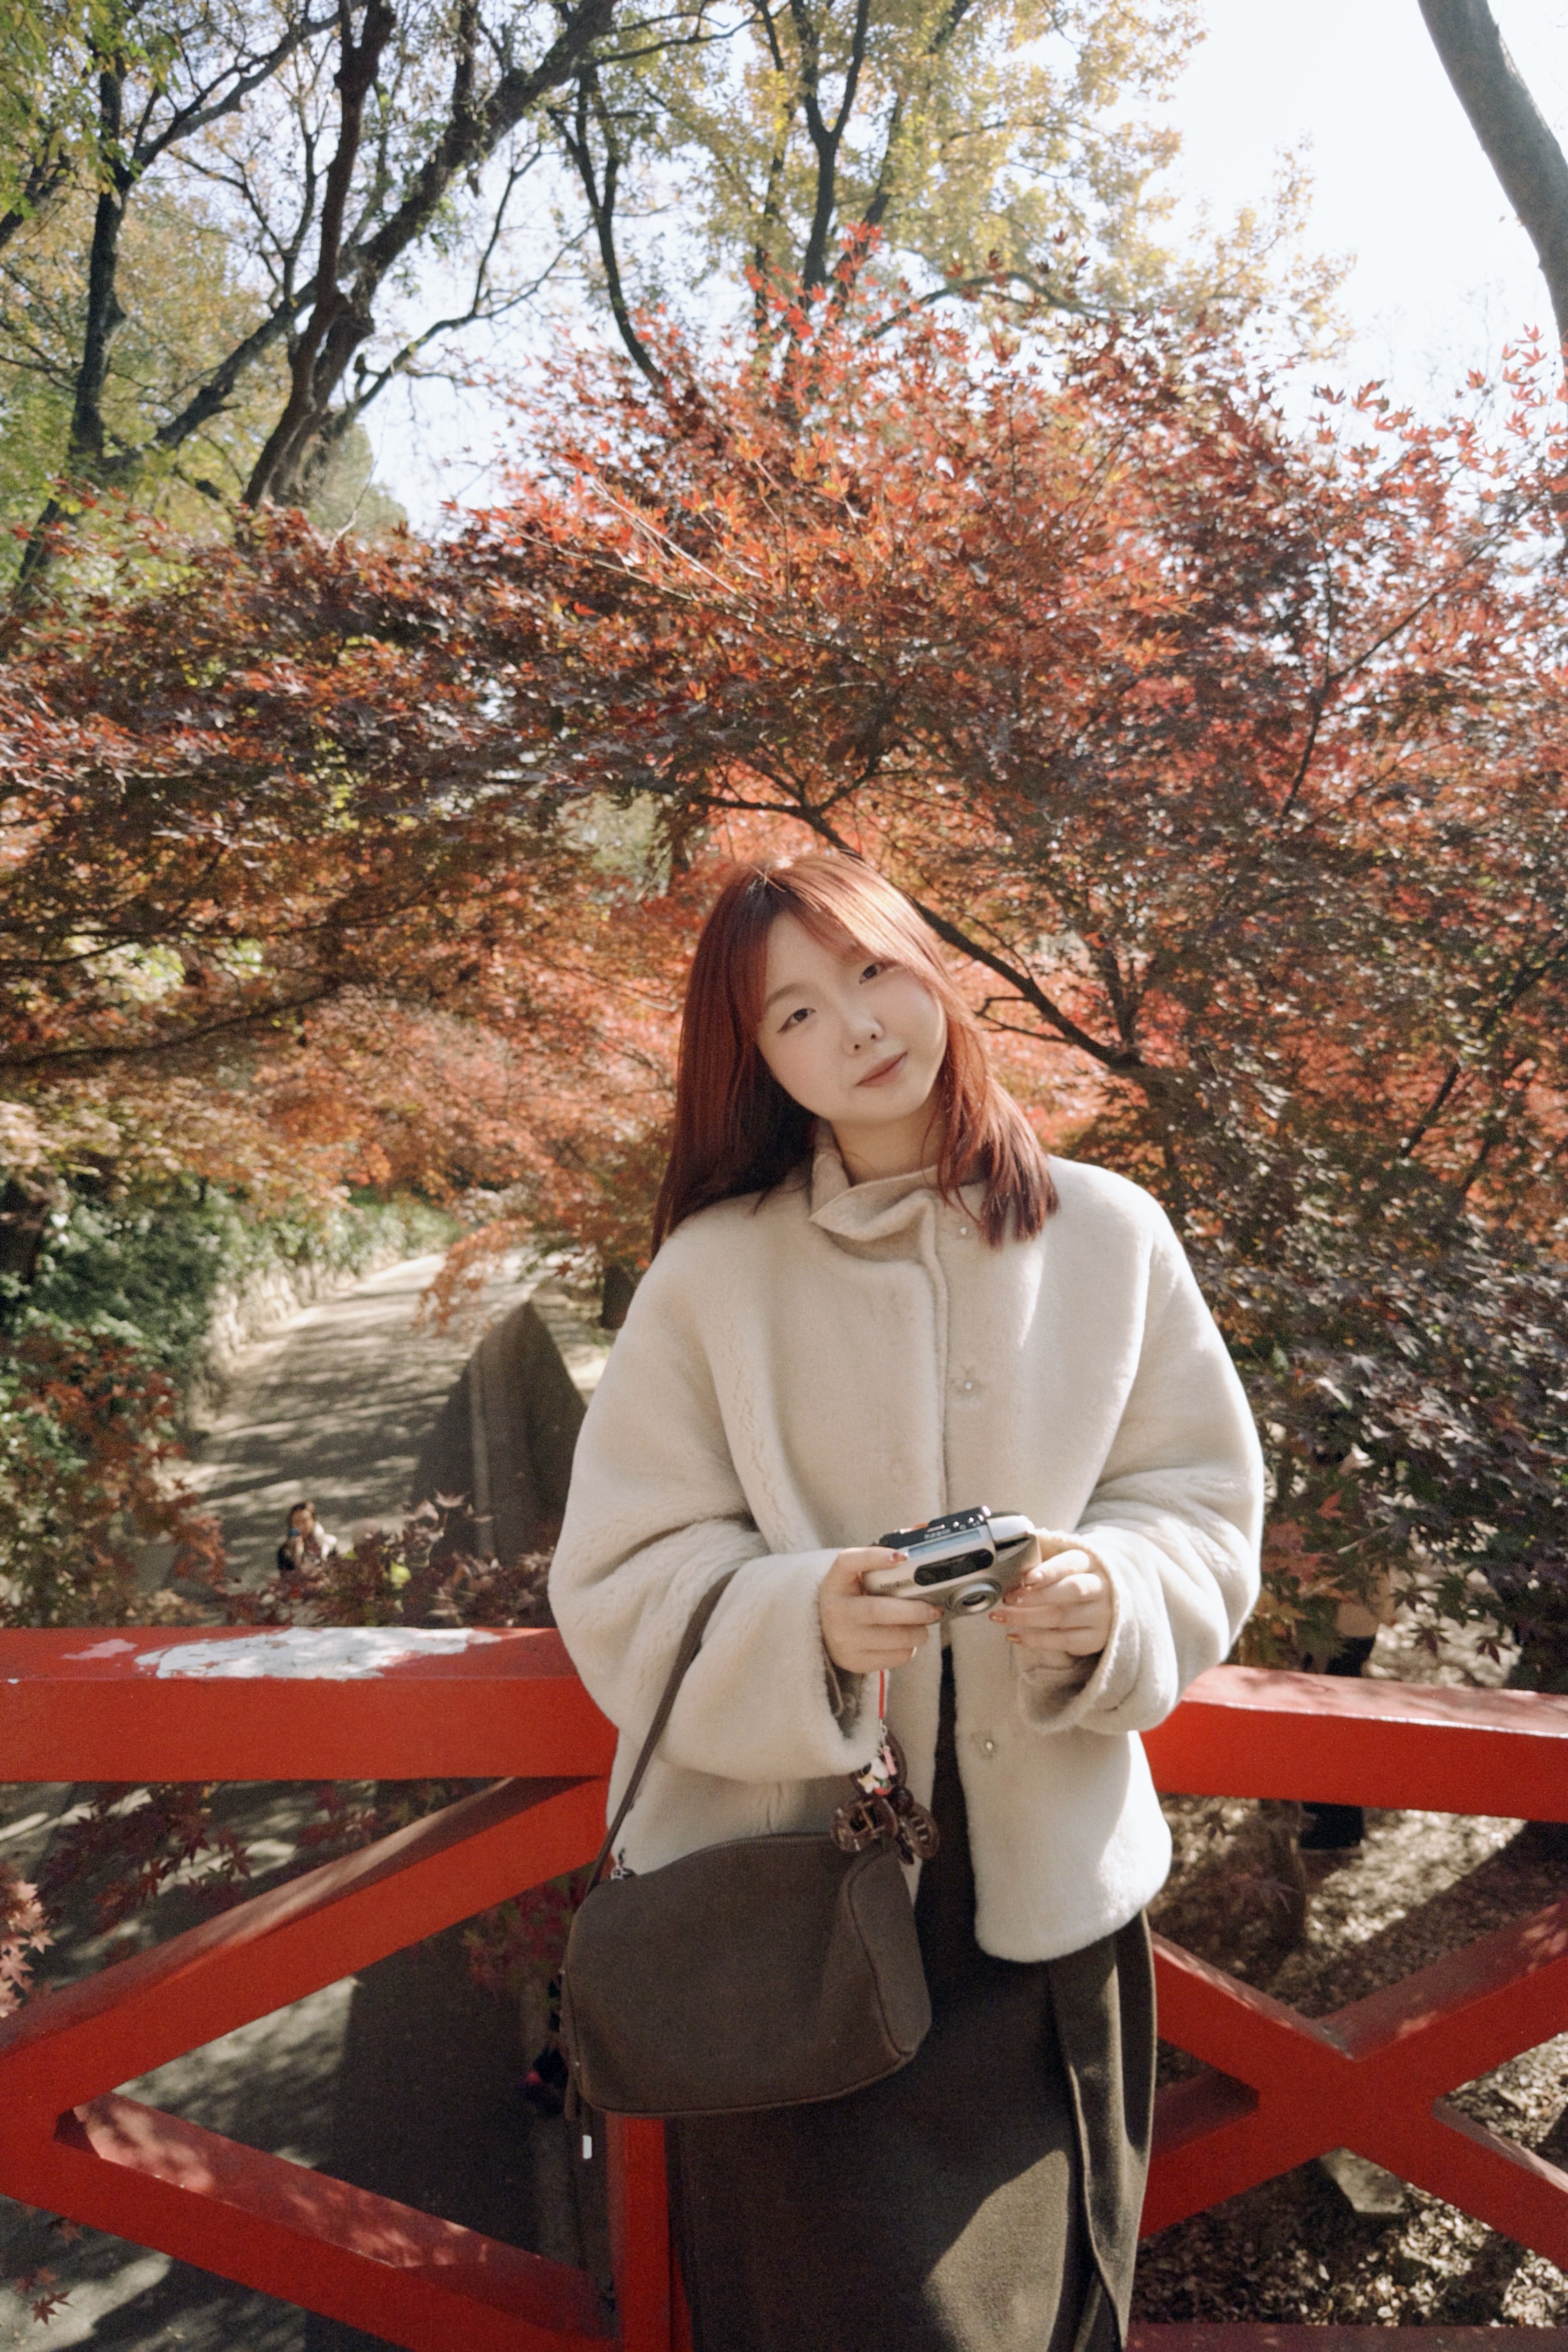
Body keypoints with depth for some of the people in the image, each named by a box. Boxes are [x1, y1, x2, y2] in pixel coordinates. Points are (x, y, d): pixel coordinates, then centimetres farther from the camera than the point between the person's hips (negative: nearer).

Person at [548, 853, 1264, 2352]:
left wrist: (1118, 1599, -19)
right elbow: (620, 1583, -8)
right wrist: (802, 1622, -26)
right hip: (785, 1888, -2)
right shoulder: (712, 1273, -10)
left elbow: (1206, 1502, 2)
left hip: (1049, 1886, 2)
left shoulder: (1109, 1237, -3)